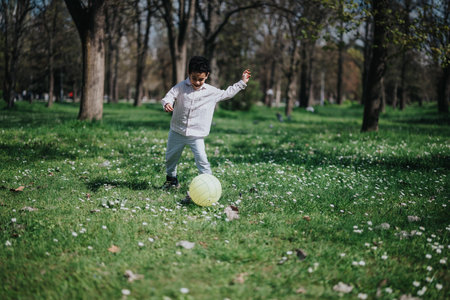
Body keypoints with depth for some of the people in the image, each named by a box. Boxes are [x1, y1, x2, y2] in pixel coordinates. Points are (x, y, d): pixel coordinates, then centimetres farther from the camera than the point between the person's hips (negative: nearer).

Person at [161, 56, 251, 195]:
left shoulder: (211, 92, -1)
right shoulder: (181, 87, -6)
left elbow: (227, 93, 14)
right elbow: (169, 96, -14)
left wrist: (242, 83, 14)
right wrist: (167, 104, -37)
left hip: (196, 135, -1)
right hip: (177, 131, 1)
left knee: (202, 160, -15)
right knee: (170, 157, 17)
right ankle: (171, 178, 42)